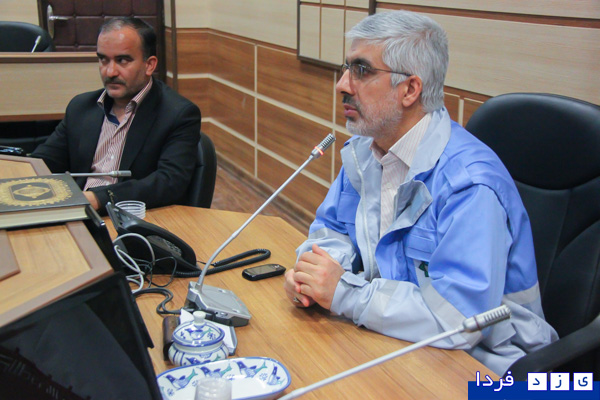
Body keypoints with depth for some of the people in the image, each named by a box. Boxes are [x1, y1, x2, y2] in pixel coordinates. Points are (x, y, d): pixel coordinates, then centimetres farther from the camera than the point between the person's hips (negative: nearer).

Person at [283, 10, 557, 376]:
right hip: (394, 337, 7)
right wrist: (312, 273, -10)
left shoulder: (468, 182, -26)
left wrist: (345, 292, -27)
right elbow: (332, 229, 13)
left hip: (475, 364, -7)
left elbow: (458, 317, -32)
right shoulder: (364, 150, 2)